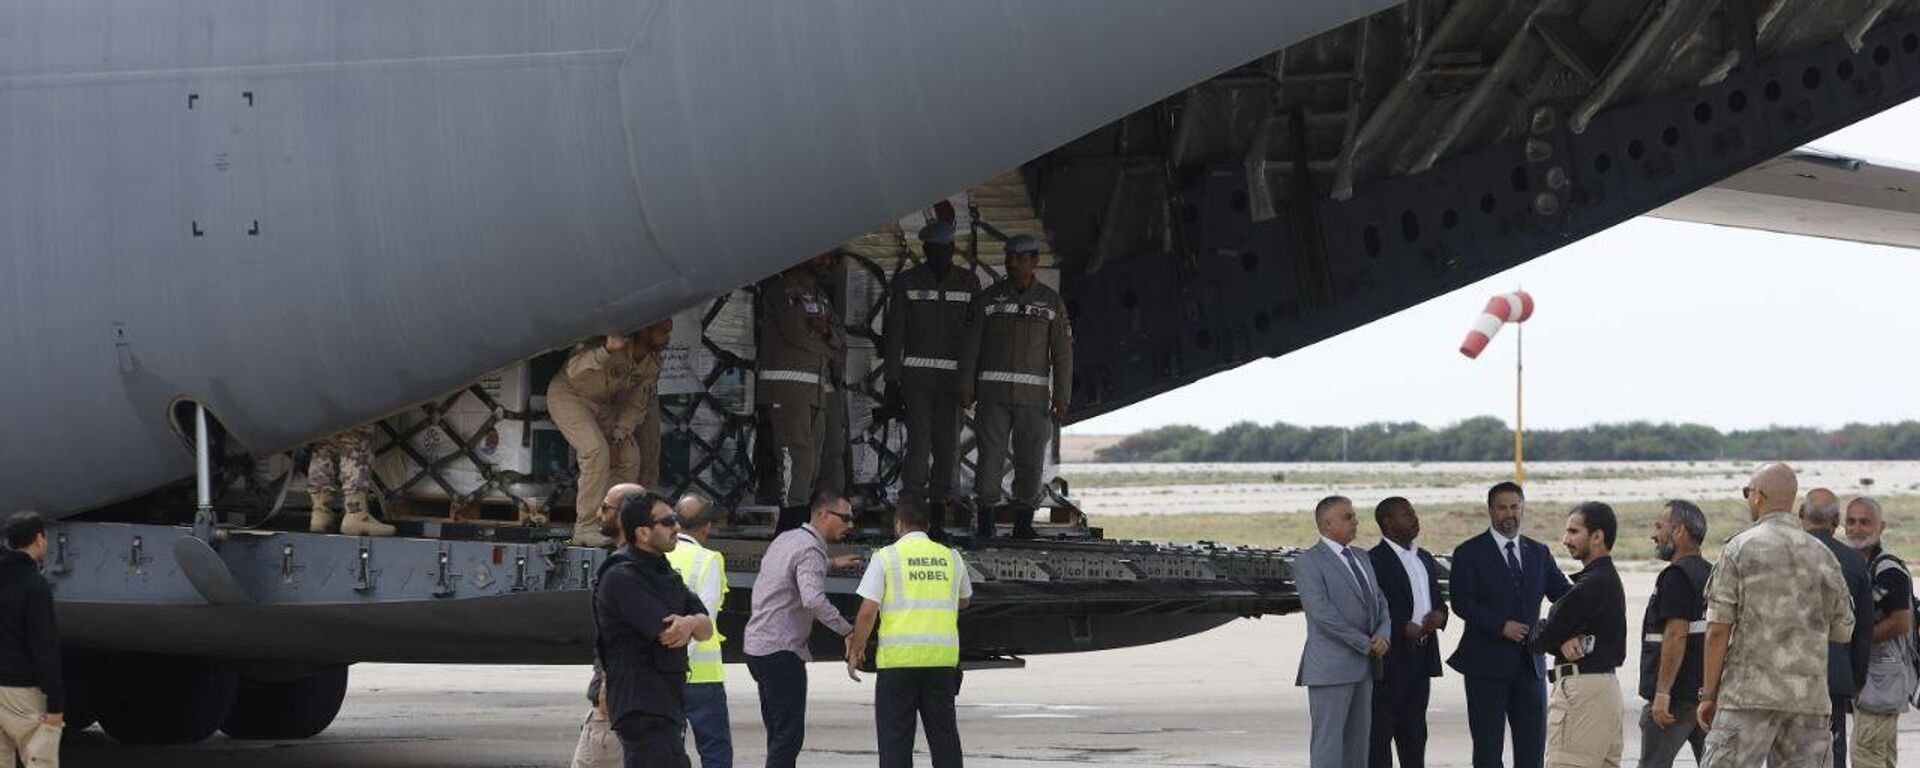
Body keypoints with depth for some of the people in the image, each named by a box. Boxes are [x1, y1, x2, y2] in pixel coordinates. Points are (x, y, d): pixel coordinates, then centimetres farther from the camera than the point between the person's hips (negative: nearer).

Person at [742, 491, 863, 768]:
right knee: (789, 734, -11)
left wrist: (831, 563, 36)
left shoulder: (786, 539, 14)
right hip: (781, 651, -10)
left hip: (757, 646, 10)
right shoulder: (811, 550, -15)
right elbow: (814, 600, -30)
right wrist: (847, 630, -23)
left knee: (779, 732, 15)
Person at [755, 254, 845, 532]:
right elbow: (795, 332, -14)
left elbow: (840, 342, 15)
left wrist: (827, 330, -8)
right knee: (796, 454, -17)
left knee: (811, 463, 4)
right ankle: (793, 519, -20)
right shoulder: (781, 289, -2)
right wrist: (823, 346, 3)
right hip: (785, 386, -8)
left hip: (815, 391, 8)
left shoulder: (820, 297, 24)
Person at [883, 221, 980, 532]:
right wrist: (892, 376, -1)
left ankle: (938, 506, 8)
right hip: (916, 374, -2)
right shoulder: (906, 283, 5)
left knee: (948, 442, 2)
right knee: (919, 437, -13)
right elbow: (894, 331, 4)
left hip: (953, 375, 2)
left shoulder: (968, 283, 9)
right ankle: (911, 504, -15)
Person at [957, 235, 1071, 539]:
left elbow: (1063, 353, 7)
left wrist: (1062, 397, 0)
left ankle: (1023, 522, 4)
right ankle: (985, 522, -4)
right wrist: (966, 386, -2)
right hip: (993, 391, 0)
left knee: (1031, 459, -2)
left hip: (1033, 394, 0)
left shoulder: (1051, 302, 8)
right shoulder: (989, 298, 8)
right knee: (990, 454, -7)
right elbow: (971, 345, 7)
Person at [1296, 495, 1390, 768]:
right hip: (1330, 668, -8)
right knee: (1329, 743, -6)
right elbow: (1322, 613, -17)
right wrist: (1366, 644, -14)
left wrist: (1382, 635, -6)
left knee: (1358, 742, 8)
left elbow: (1380, 603, 15)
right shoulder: (1308, 562, -9)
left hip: (1363, 667, 8)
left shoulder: (1361, 558, 17)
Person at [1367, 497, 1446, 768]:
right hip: (1389, 661, -8)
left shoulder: (1425, 559, 16)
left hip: (1421, 661, 8)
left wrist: (1439, 615, 1)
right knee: (1380, 734, -3)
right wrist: (1404, 628, -20)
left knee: (1414, 733, 12)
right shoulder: (1374, 560, -11)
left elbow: (1437, 600, 23)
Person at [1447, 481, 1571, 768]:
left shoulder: (1538, 553, 12)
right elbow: (1462, 603, -11)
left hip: (1529, 663, 5)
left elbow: (1563, 593, 7)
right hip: (1488, 664, -4)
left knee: (1533, 744, 6)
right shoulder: (1470, 553, -2)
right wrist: (1502, 626, -20)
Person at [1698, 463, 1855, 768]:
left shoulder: (1740, 548, -2)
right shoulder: (1822, 555, 9)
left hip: (1749, 696, -4)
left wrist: (1708, 695, -1)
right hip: (1809, 696, 4)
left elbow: (1719, 629, -6)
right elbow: (1843, 631, 13)